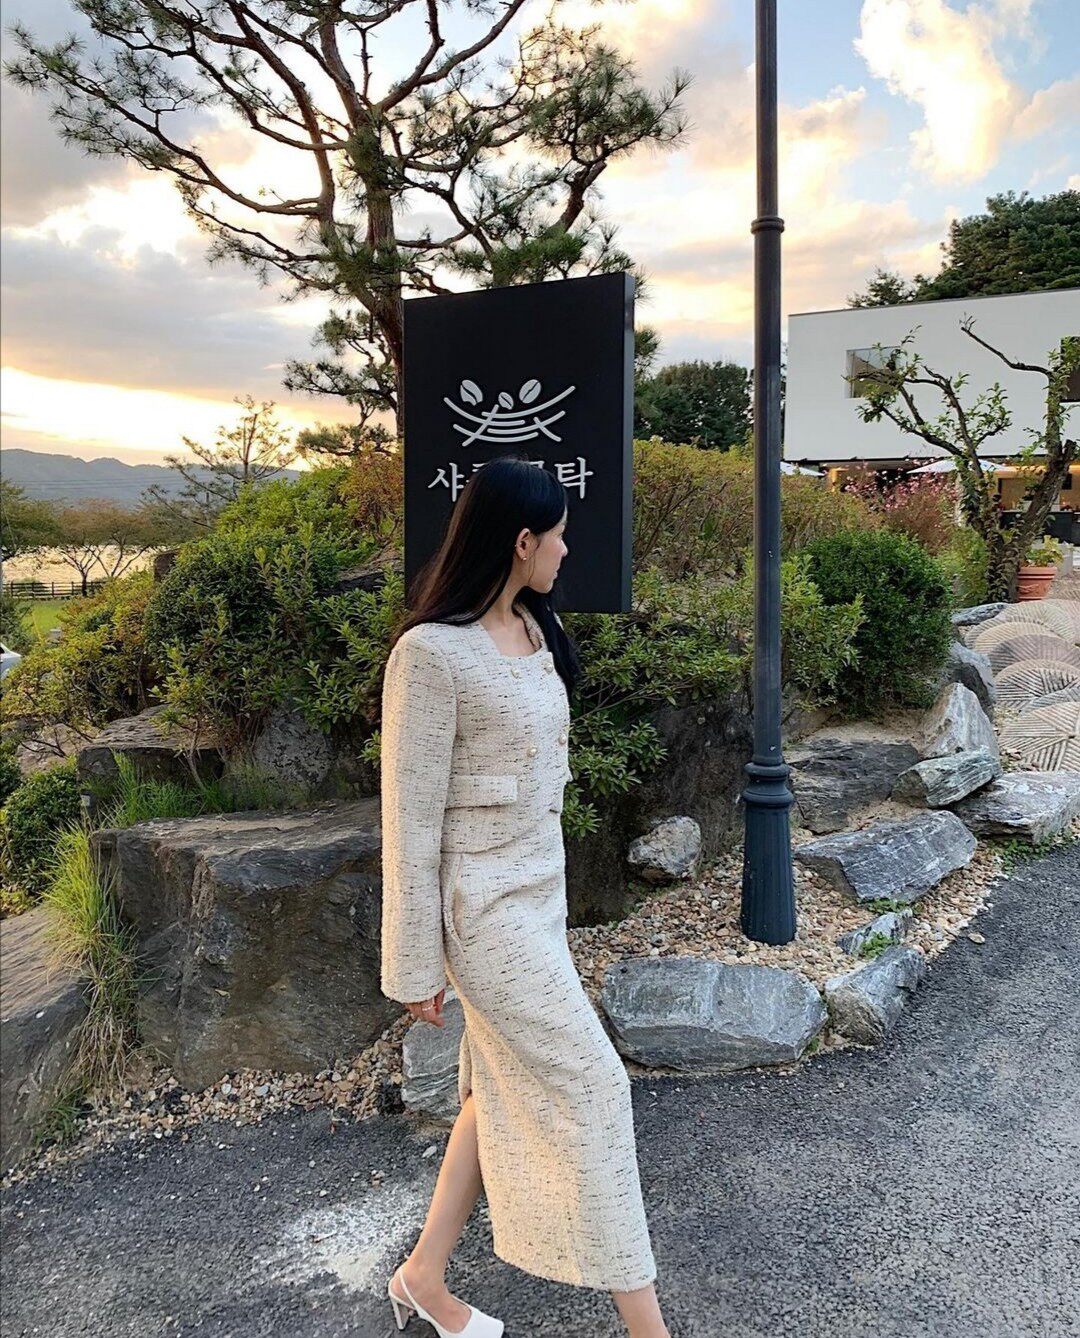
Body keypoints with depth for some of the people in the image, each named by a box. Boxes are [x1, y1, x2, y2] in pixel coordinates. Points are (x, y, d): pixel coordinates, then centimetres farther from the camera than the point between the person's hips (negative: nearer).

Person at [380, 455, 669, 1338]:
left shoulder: (534, 629, 5)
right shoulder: (432, 653, -20)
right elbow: (410, 818, -17)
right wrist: (414, 966, -12)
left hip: (539, 891, 9)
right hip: (484, 907, -8)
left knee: (508, 1092, 17)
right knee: (592, 1088, 1)